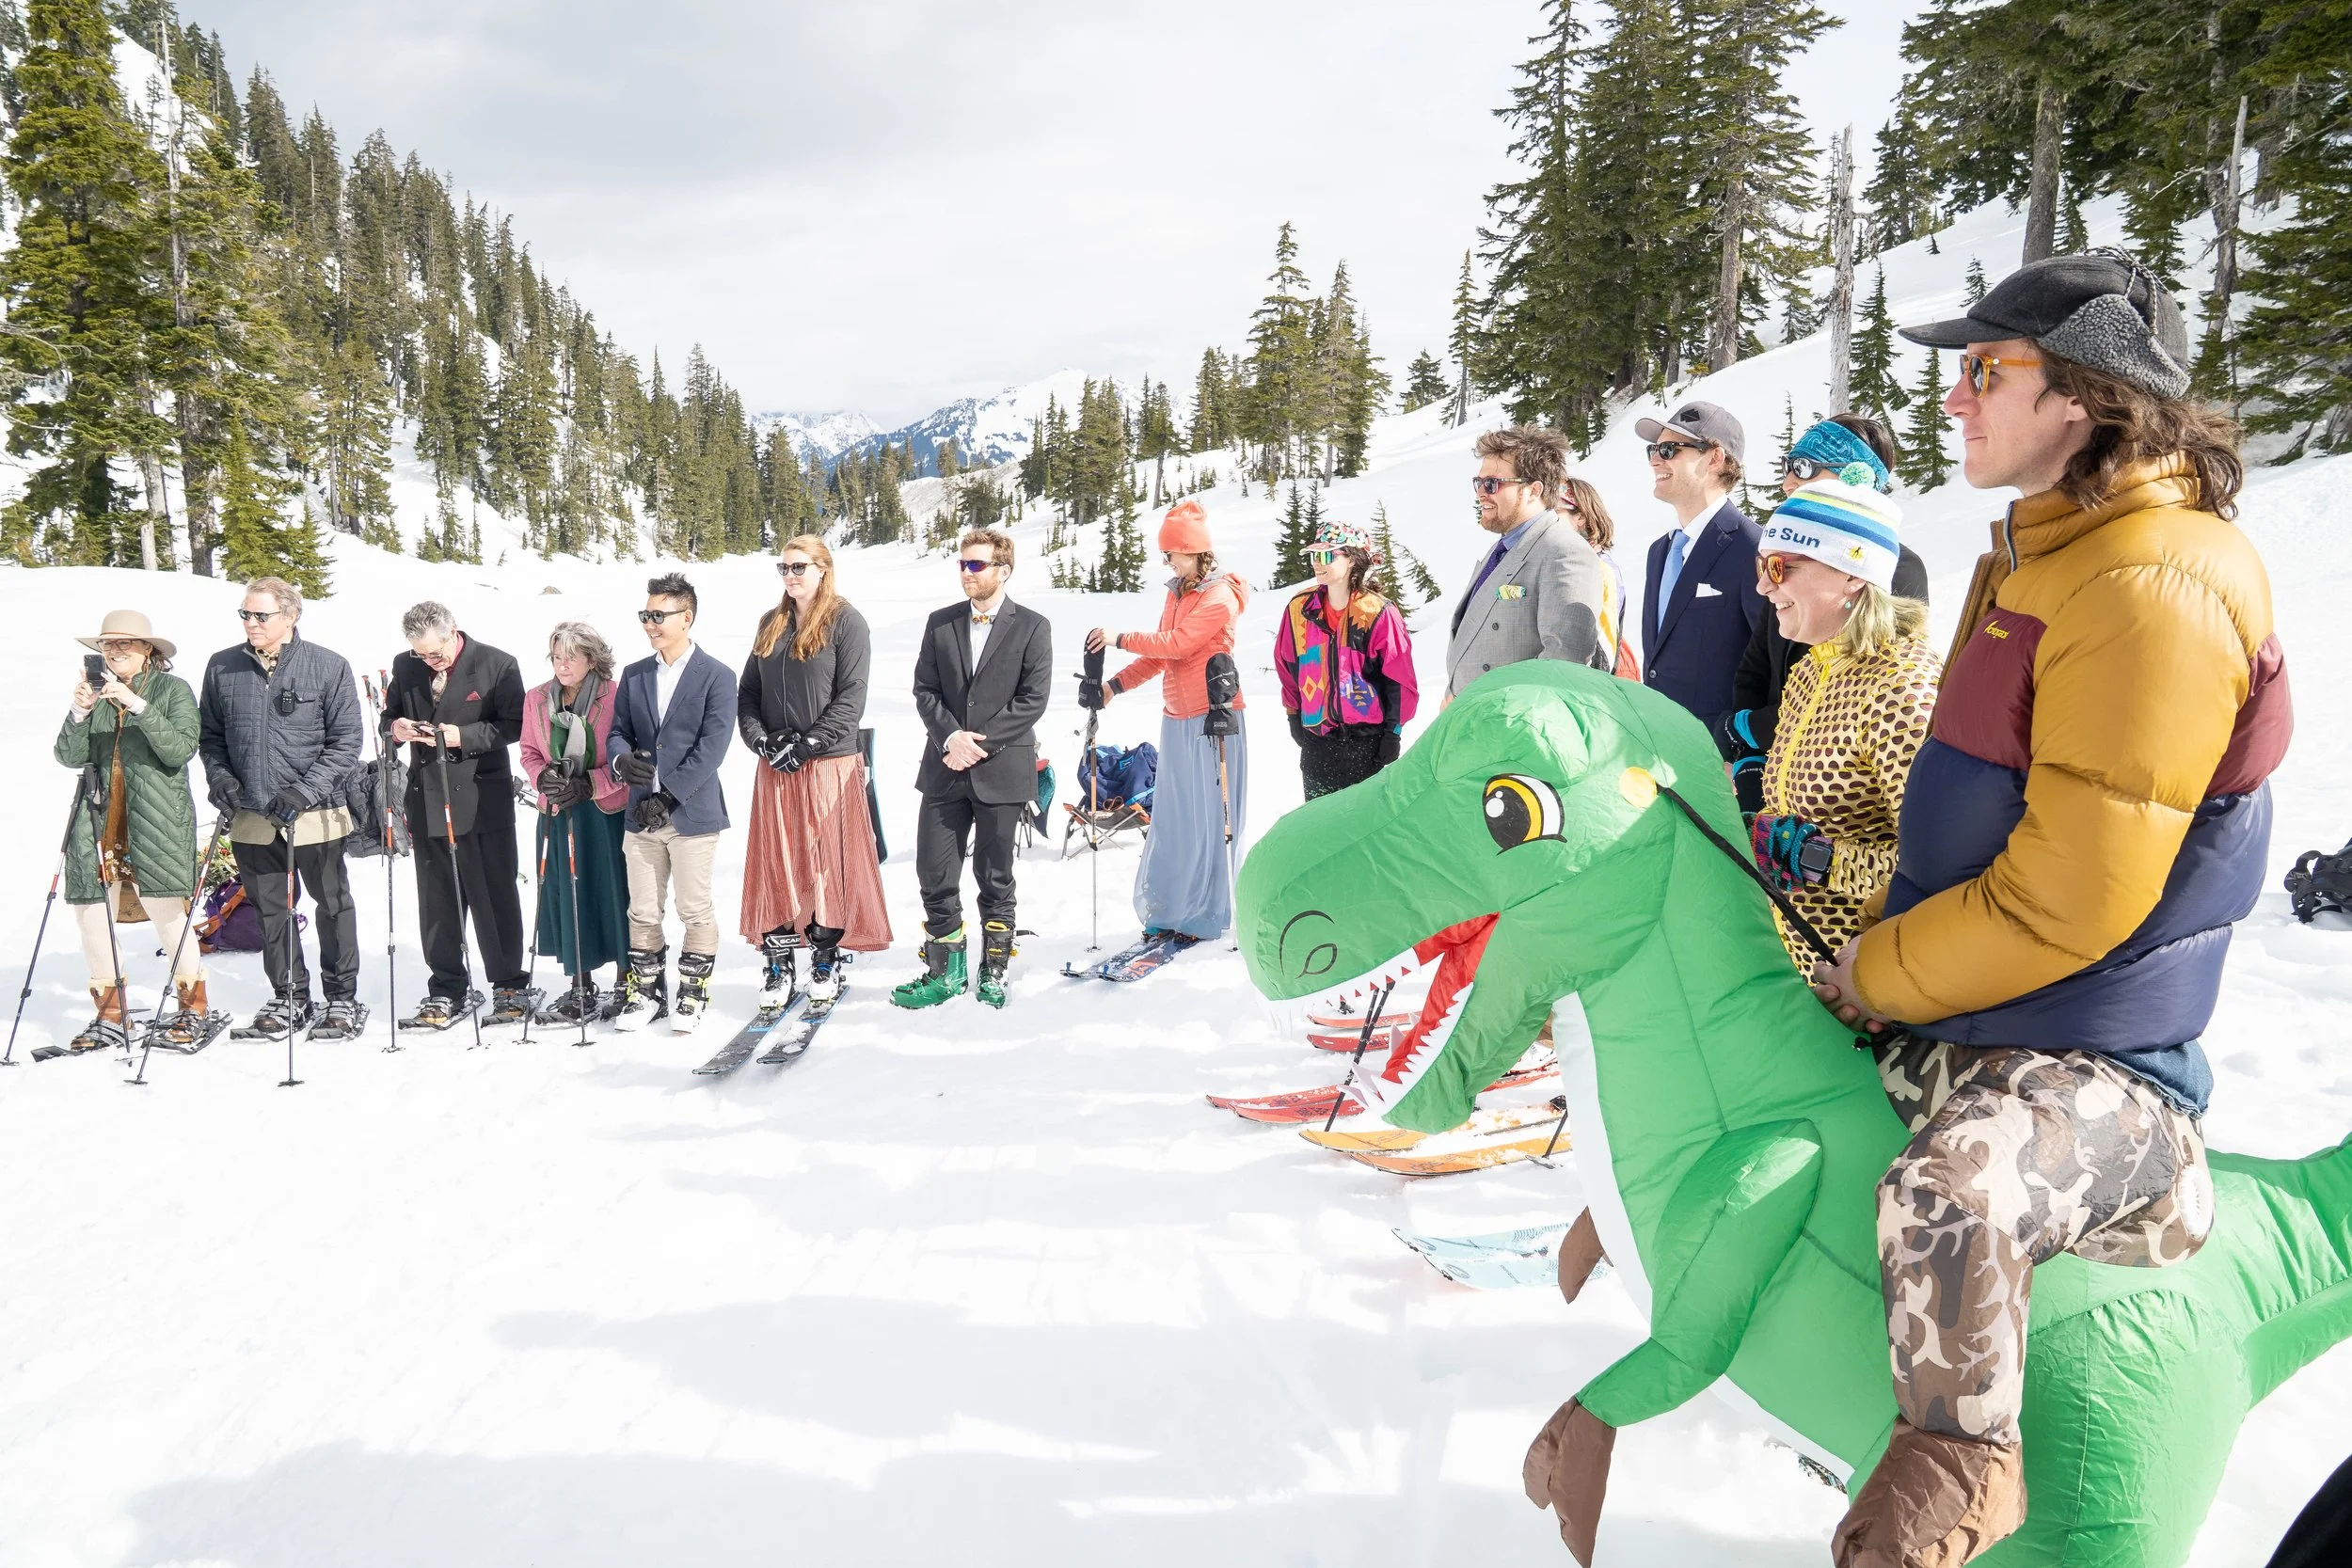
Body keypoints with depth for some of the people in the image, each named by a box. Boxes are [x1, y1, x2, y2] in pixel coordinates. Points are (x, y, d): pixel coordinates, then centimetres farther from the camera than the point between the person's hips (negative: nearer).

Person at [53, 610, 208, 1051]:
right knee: (92, 914, 5)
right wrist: (79, 713, -12)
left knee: (167, 913, -9)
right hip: (100, 823, 5)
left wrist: (138, 705, -21)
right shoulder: (97, 691, 13)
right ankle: (111, 1019, 18)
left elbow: (181, 749, -13)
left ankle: (195, 1012, 5)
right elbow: (70, 757, 5)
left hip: (156, 824, -5)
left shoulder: (173, 690, 1)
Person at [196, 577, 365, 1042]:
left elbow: (346, 741, -5)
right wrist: (219, 776, -1)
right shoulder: (222, 668, 5)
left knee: (333, 906, 5)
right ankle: (289, 1000, 23)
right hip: (251, 818, 3)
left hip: (315, 814, -3)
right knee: (271, 911, 11)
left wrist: (306, 790, -15)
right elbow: (208, 734, 17)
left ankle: (342, 999, 17)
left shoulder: (329, 667, -5)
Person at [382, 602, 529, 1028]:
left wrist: (462, 735, -19)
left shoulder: (498, 665, -4)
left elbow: (515, 725, -7)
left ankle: (509, 986, 12)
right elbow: (389, 716, 18)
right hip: (428, 799, 5)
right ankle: (448, 991, 19)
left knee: (494, 894, 1)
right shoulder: (405, 667, 9)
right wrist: (396, 728, -5)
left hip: (482, 798, -4)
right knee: (436, 900, 9)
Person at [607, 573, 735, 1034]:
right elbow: (618, 732, 12)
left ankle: (693, 994, 17)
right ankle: (646, 992, 24)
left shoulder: (717, 676, -5)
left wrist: (667, 794, -17)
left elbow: (712, 747, -12)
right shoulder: (634, 676, 12)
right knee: (643, 911, 11)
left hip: (693, 814, -5)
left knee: (695, 910, 4)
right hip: (641, 813, 5)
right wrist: (620, 760, -12)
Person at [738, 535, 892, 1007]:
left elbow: (851, 698, -10)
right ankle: (779, 967, 12)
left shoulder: (847, 622, -3)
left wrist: (808, 743, -15)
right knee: (775, 863, 4)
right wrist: (760, 738, -4)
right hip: (775, 767, 5)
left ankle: (826, 960, 14)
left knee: (828, 862, 1)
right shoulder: (772, 624, 14)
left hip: (830, 762, -5)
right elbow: (748, 691, 13)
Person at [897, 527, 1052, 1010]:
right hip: (944, 770, 3)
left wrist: (980, 744, -13)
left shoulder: (1032, 627, -1)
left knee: (995, 878, 6)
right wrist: (951, 737, -12)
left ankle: (993, 970, 19)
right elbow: (925, 690, 6)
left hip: (1002, 770, -3)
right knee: (934, 871, 2)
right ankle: (945, 970, 17)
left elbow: (1033, 699, -7)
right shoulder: (940, 623, 10)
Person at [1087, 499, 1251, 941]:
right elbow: (1160, 656, 17)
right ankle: (1169, 910, 15)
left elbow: (1179, 643, -21)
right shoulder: (1177, 592, 16)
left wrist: (1121, 638, -18)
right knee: (1171, 816, 8)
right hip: (1177, 719, 8)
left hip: (1212, 718, -8)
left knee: (1208, 817, -3)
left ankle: (1206, 916, 5)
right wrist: (1115, 685, 6)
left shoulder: (1220, 596, -10)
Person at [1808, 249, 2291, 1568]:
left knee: (1948, 1196, -36)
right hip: (1956, 1027, 10)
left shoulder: (2154, 590, -23)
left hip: (2093, 1070, -10)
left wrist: (1871, 979, -12)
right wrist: (1881, 975, 15)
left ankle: (1961, 1459, -12)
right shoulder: (2044, 554, 9)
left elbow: (2066, 902, -25)